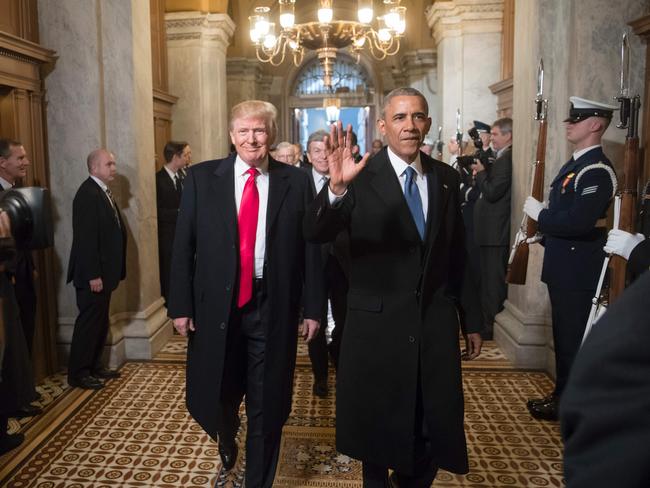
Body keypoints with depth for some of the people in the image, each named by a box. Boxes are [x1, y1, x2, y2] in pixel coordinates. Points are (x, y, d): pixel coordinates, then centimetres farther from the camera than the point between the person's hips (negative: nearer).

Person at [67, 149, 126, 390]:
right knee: (89, 321, -1)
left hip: (104, 271, 9)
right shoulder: (88, 194, -17)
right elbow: (86, 238, -21)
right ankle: (78, 373, 11)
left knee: (100, 321, 16)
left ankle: (94, 366, 27)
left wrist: (112, 272, 14)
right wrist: (93, 275, -22)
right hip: (93, 274, -9)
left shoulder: (103, 192, 13)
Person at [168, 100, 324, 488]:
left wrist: (313, 308, -2)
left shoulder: (296, 181, 0)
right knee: (214, 397, 16)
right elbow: (183, 246, 1)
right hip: (216, 305, 1)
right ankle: (227, 443, 51)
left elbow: (311, 248, 0)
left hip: (273, 307, 0)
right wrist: (181, 305, -2)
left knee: (267, 405, 11)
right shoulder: (202, 177, 1)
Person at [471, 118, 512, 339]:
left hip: (495, 232, -10)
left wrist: (481, 171, -9)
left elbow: (492, 192, -22)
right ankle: (487, 322, 30)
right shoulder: (501, 157, 13)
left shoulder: (507, 159, -17)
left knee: (493, 280, -2)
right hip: (491, 230, 10)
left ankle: (491, 327, 8)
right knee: (489, 278, 18)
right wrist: (481, 172, 2)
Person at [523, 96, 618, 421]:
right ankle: (564, 395, 32)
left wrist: (539, 214, -16)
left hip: (579, 270, -10)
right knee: (564, 336, 18)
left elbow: (579, 221, -29)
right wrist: (544, 233, 3)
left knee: (573, 339, 2)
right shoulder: (574, 165, 14)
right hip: (564, 267, 10)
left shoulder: (597, 170, -18)